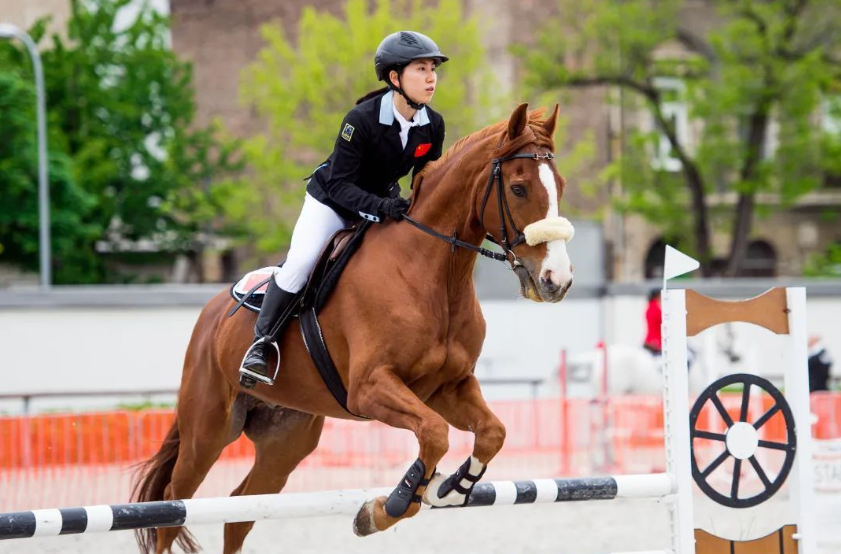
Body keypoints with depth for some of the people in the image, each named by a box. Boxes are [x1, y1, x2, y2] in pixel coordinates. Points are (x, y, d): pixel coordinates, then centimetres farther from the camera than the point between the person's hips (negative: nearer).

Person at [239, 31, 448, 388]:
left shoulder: (433, 125, -14)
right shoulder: (362, 120, -30)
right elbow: (341, 185, -29)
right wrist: (380, 208, -44)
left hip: (385, 202, 5)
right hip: (332, 199, -5)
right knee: (301, 262, -23)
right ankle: (261, 343, -10)